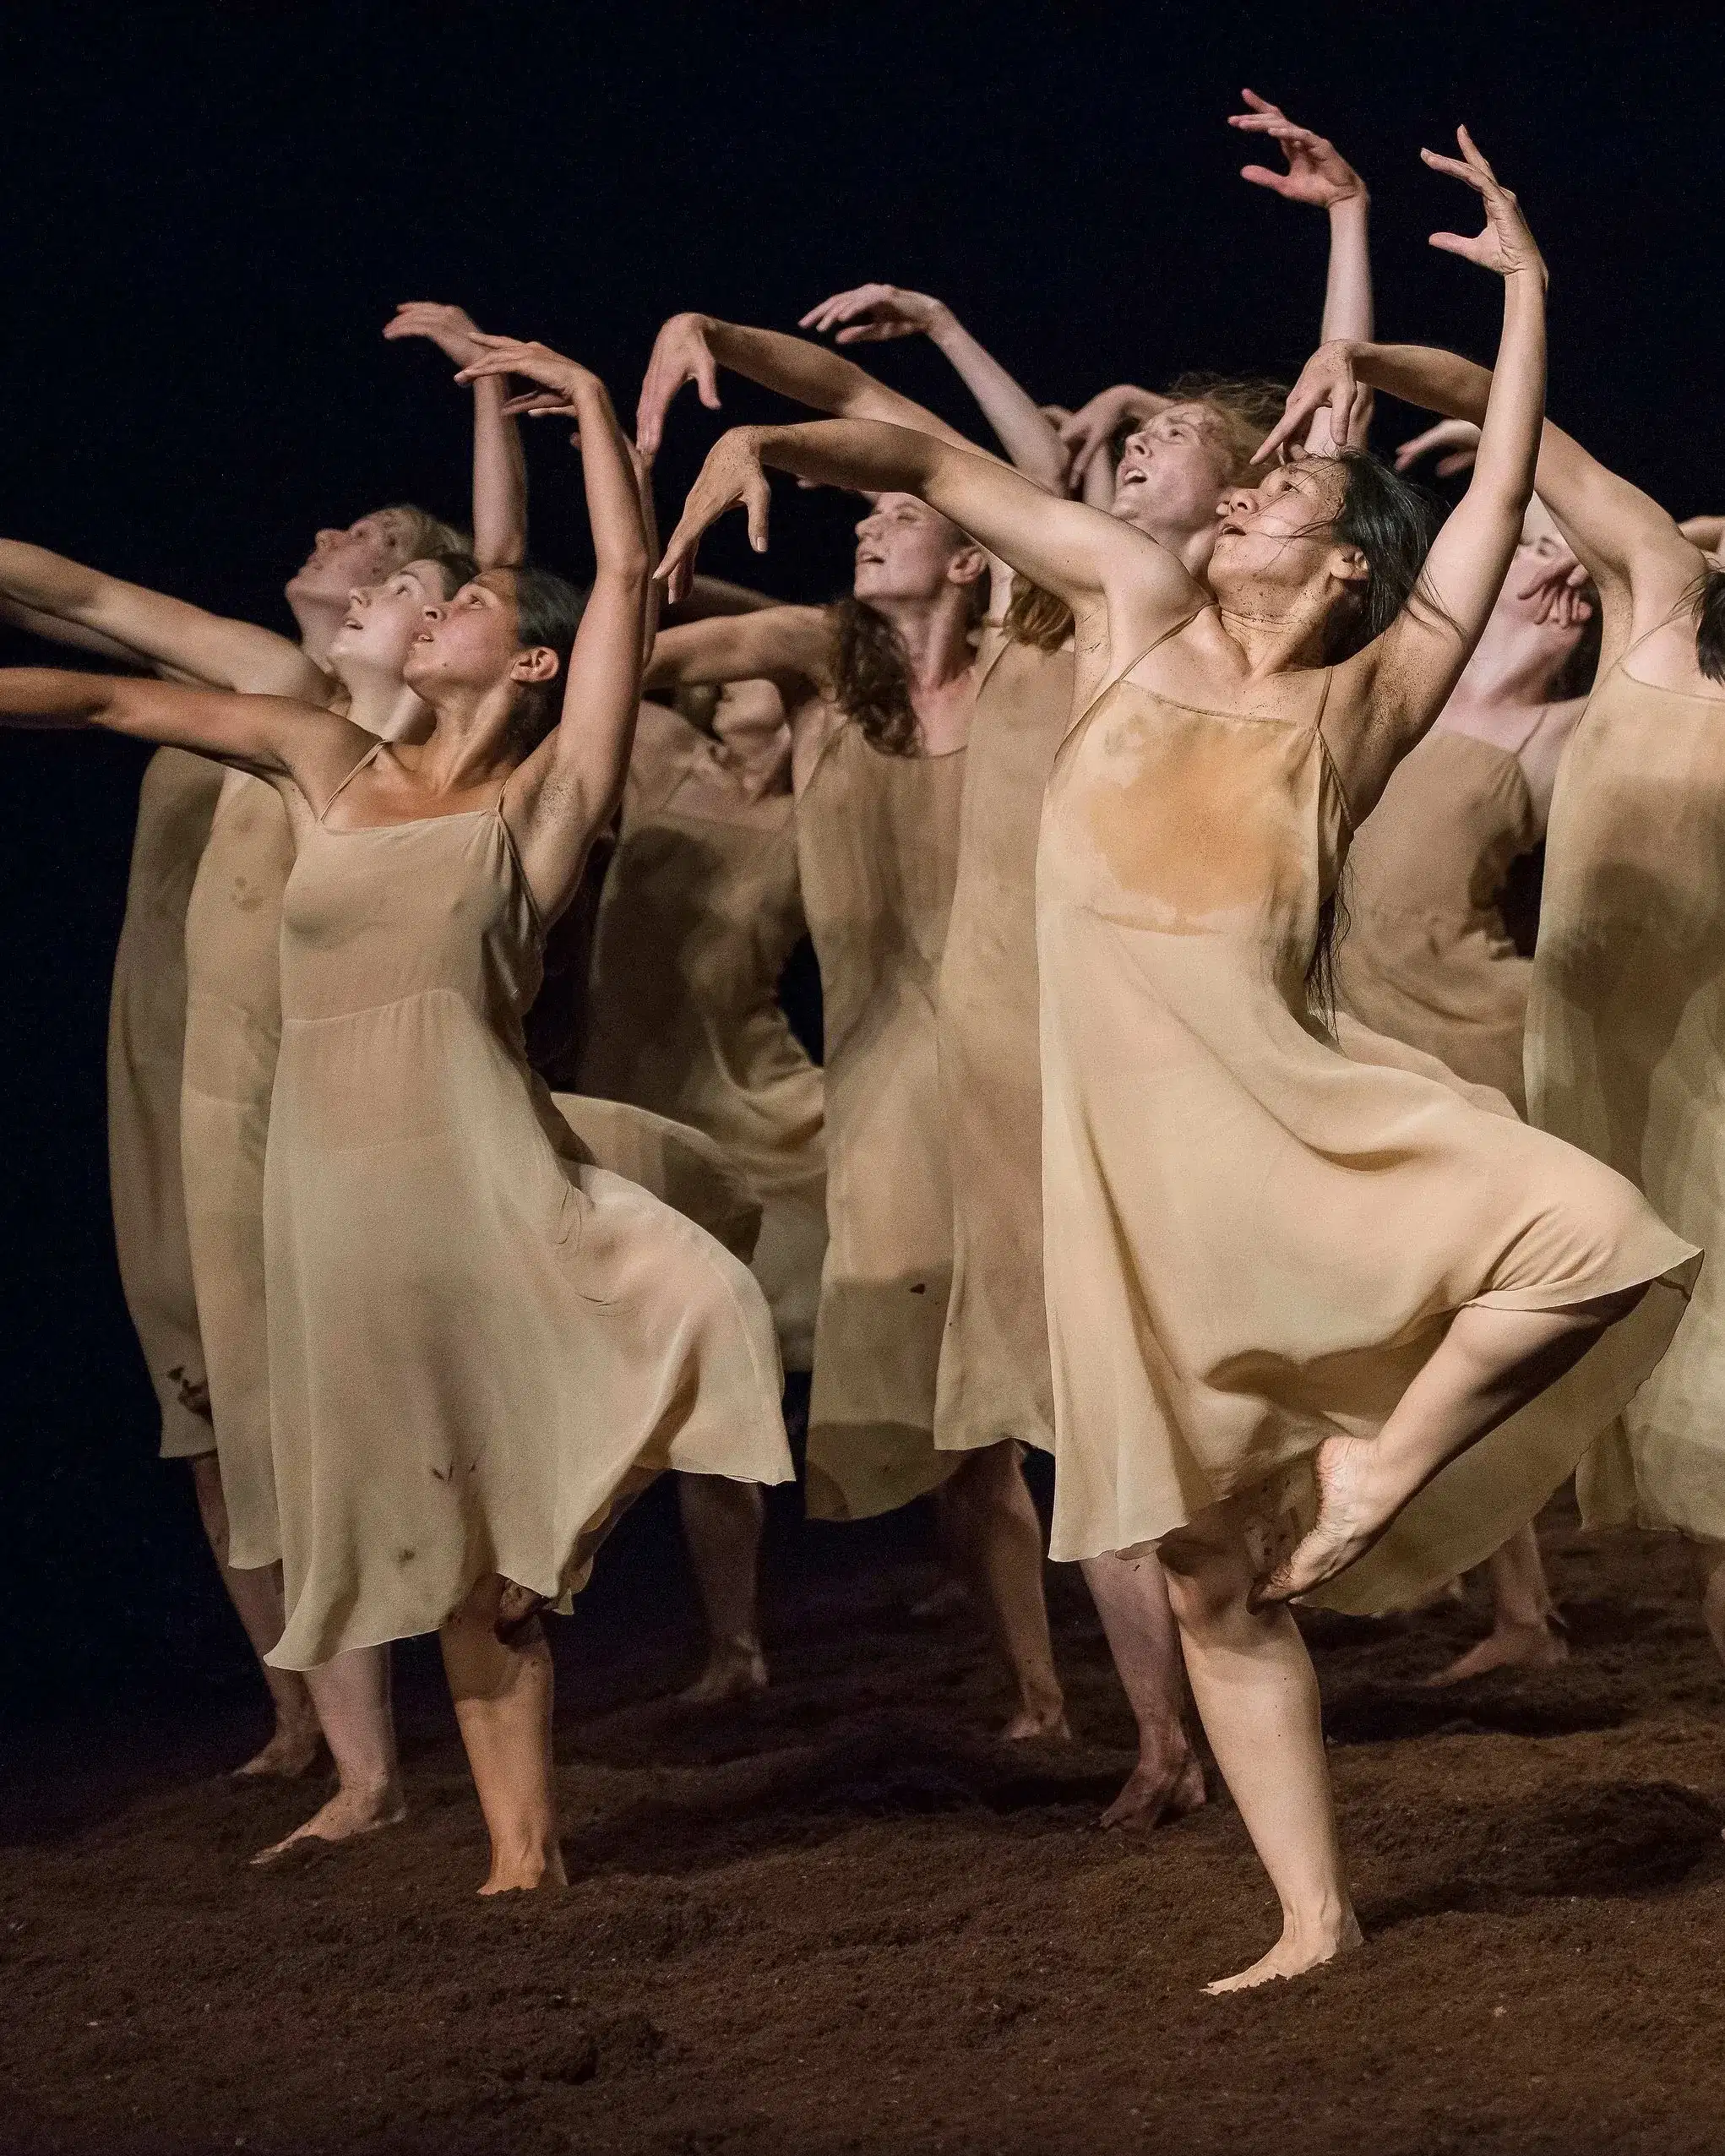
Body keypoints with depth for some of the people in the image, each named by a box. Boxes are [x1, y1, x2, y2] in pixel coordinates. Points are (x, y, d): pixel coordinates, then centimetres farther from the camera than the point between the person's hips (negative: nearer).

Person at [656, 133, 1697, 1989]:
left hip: (1298, 1113, -1)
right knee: (1212, 1575, 2)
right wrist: (776, 438, -6)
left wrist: (1525, 286, 5)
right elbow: (937, 466, 10)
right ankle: (1312, 1920, 11)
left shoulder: (1362, 704, 7)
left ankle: (1386, 1460, -6)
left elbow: (1498, 498, 4)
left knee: (1592, 1235, -27)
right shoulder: (1140, 614, 10)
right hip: (1133, 1147, 1)